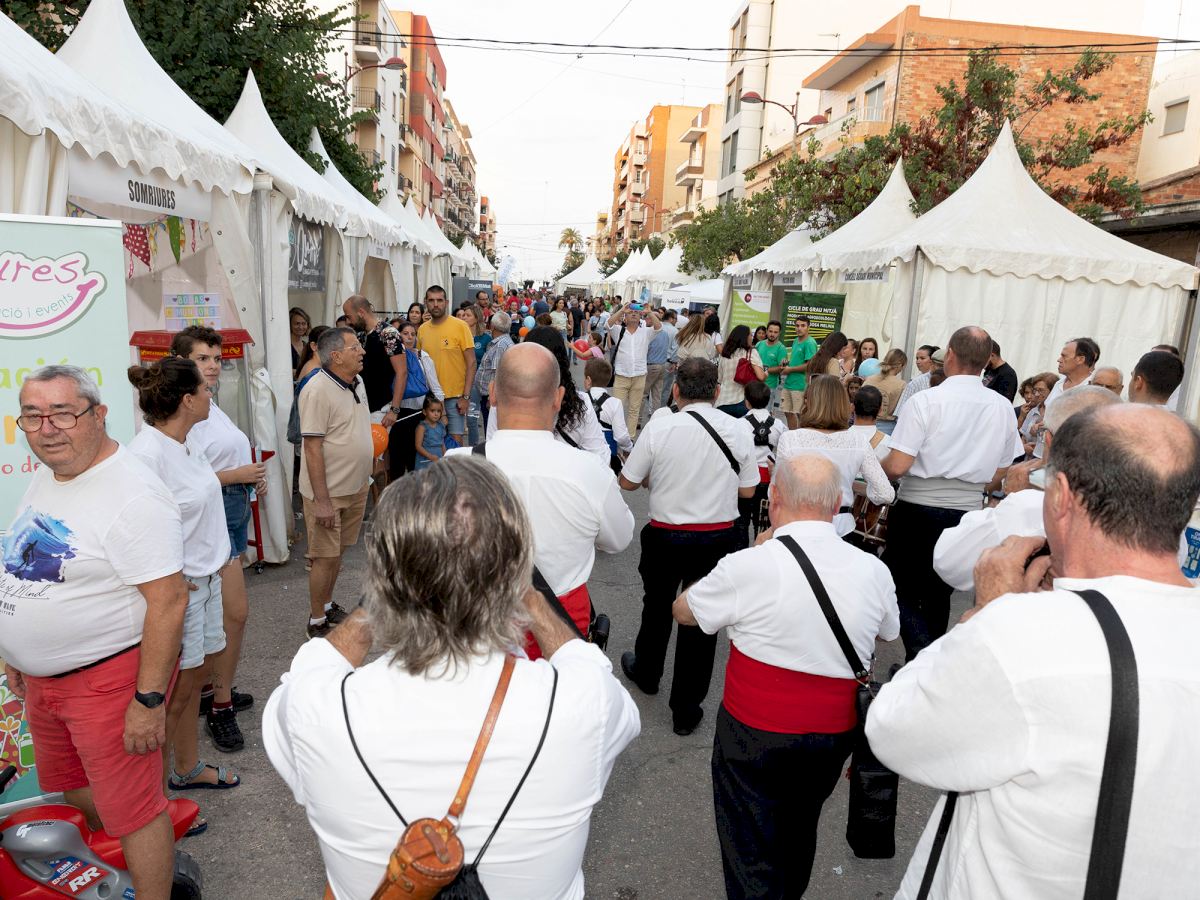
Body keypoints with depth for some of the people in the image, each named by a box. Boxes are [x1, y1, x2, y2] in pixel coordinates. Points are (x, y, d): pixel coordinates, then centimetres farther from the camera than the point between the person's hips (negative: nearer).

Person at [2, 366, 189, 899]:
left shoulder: (132, 495, -25)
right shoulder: (46, 476, 3)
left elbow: (168, 600, -26)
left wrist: (149, 700, -24)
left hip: (108, 676, -9)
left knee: (130, 810, 5)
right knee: (70, 785, 28)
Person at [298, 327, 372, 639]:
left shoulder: (357, 382, 6)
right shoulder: (318, 391, -21)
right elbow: (312, 448, -22)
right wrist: (322, 500, -23)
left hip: (356, 486, 8)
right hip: (328, 491, -8)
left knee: (337, 552, 19)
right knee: (325, 557, 3)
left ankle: (328, 606, 34)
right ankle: (316, 622, 17)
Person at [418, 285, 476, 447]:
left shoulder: (460, 326, -7)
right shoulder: (422, 329, 6)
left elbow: (471, 363, -7)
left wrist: (466, 396, -12)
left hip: (455, 396, -4)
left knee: (456, 440, -1)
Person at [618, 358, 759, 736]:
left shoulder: (659, 427, -14)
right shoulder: (737, 430, -7)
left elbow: (628, 481, -6)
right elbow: (748, 490, 2)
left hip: (665, 535, -1)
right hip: (718, 539, 1)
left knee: (657, 608, 22)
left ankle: (645, 673, 47)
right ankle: (686, 709, 21)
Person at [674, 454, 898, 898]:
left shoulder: (748, 566, -20)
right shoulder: (874, 571, -7)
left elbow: (683, 610, -2)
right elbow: (888, 633, 14)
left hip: (755, 733, -4)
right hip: (836, 736, 5)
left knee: (751, 857, 11)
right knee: (798, 834, 28)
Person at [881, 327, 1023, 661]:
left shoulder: (925, 401, -14)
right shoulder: (1003, 408, 2)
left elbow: (896, 467, -19)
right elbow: (999, 473, 10)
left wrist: (876, 464, 2)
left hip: (917, 510, -5)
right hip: (967, 512, 5)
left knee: (901, 589, 9)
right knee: (938, 594, 18)